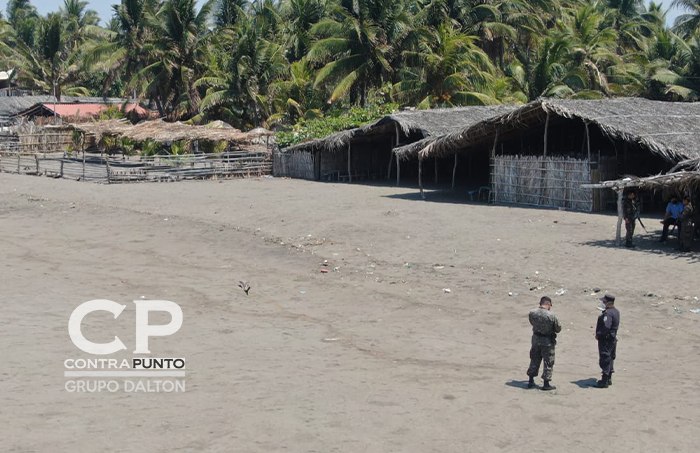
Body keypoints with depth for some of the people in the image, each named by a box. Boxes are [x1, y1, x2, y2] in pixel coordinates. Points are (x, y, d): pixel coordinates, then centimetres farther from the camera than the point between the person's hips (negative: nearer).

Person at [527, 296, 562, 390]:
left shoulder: (532, 313, -9)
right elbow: (558, 329, -9)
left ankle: (531, 381, 26)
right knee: (548, 362, 8)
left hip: (536, 339, 4)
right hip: (547, 341, -4)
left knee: (534, 360, 19)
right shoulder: (552, 315, -20)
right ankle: (546, 384, 11)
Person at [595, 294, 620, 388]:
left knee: (605, 360, -4)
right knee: (610, 359, 17)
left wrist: (598, 334, -19)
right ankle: (609, 379, 27)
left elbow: (606, 327, -32)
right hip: (613, 338, 10)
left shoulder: (608, 313, -22)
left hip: (605, 339, -10)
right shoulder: (616, 311, 10)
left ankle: (605, 381, 0)